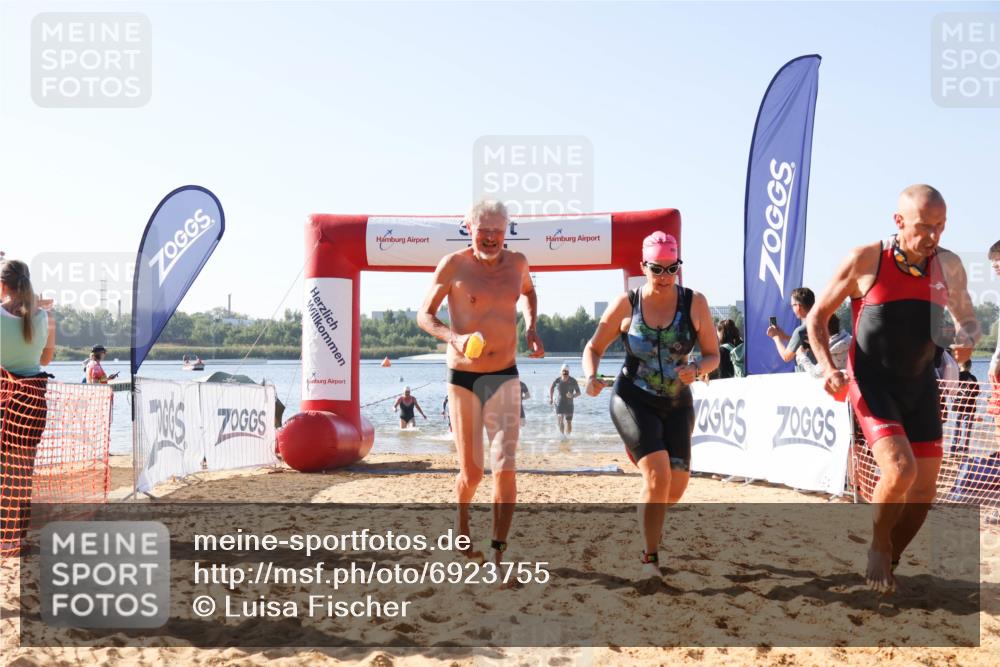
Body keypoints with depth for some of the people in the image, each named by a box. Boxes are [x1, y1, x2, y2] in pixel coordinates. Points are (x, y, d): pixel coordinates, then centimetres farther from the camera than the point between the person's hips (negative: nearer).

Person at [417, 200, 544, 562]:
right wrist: (454, 337, -22)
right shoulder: (453, 265, -8)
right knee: (471, 472, 6)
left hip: (505, 378, 2)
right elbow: (424, 315, -2)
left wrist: (531, 328, 9)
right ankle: (461, 522, 39)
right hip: (463, 379, -2)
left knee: (505, 469, -9)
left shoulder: (516, 262, 4)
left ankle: (498, 552, 0)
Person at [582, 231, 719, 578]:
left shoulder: (694, 303, -3)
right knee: (659, 475, -20)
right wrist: (591, 376, -19)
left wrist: (695, 369, -20)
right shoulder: (626, 304, -7)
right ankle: (649, 559, -6)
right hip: (632, 400, -3)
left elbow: (713, 355, 3)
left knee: (677, 485, 1)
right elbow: (594, 348, 1)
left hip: (677, 403, 3)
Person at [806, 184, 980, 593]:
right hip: (872, 383, -5)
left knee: (923, 490, 3)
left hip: (920, 385, 5)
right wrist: (828, 369, -15)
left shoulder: (949, 266, -1)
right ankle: (878, 548, 5)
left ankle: (888, 563, 27)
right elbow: (817, 318, -2)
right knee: (900, 470, -23)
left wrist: (967, 338, -10)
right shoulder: (865, 261, -12)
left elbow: (968, 320, 15)